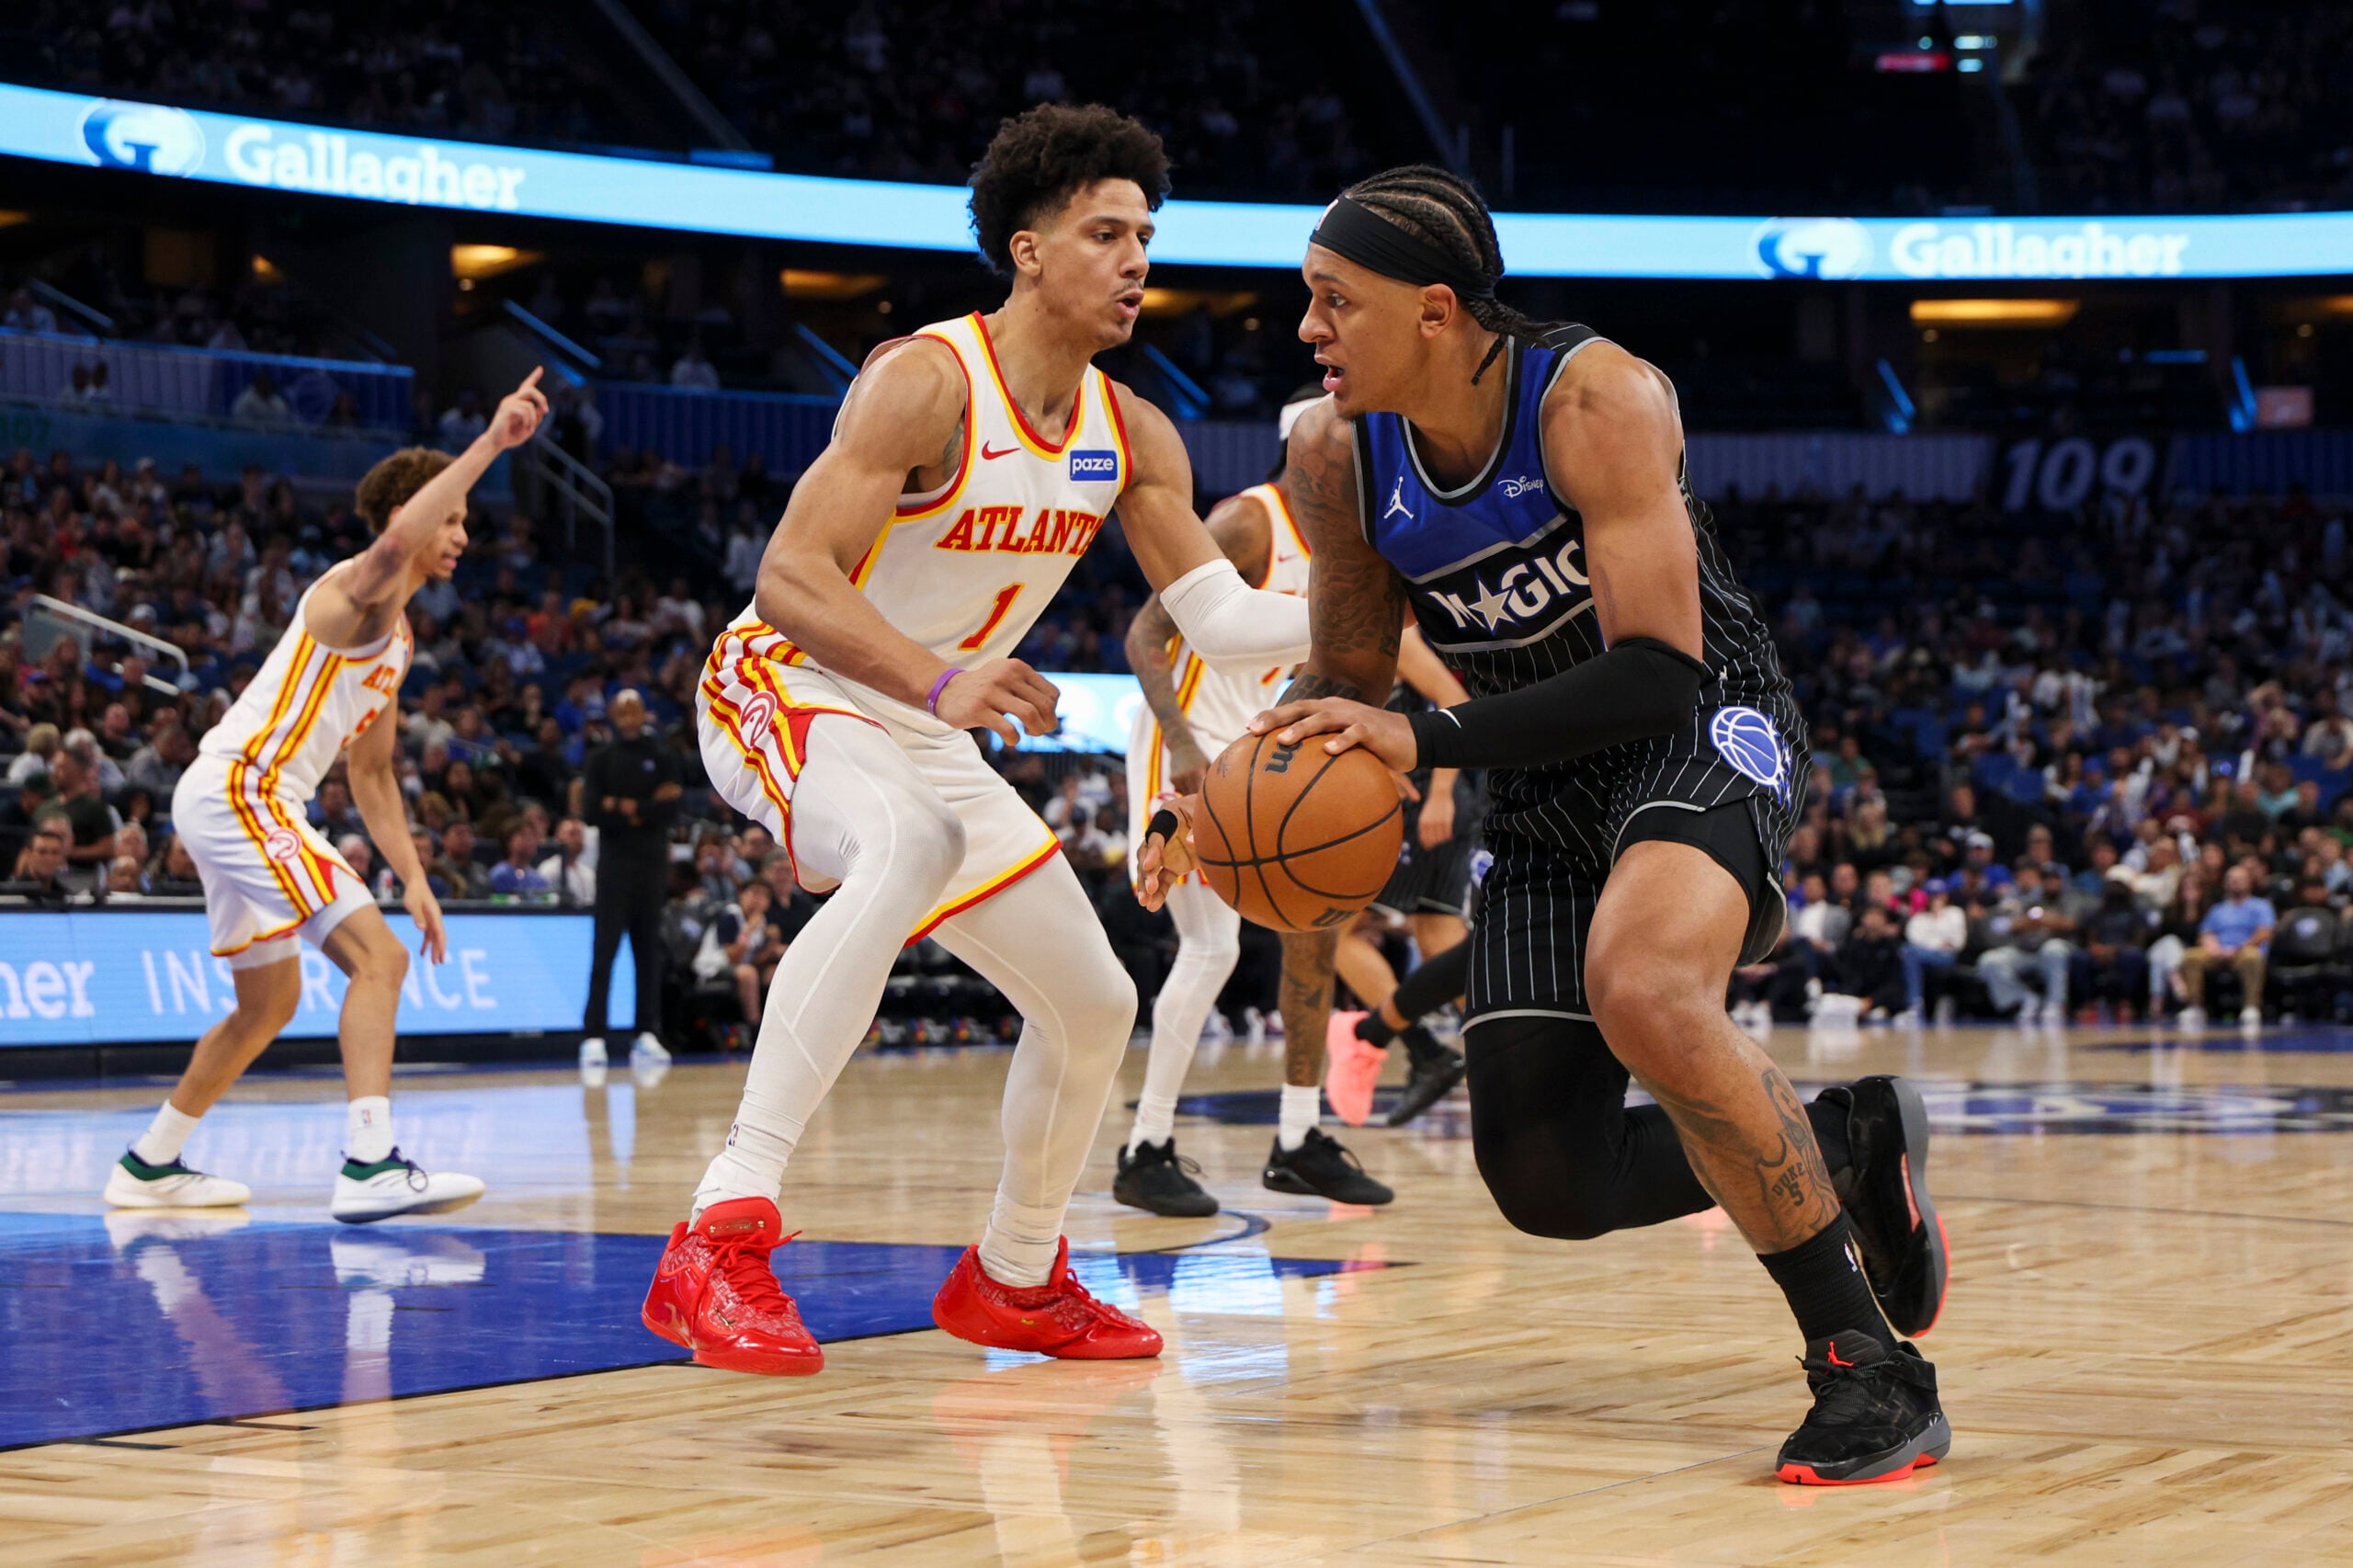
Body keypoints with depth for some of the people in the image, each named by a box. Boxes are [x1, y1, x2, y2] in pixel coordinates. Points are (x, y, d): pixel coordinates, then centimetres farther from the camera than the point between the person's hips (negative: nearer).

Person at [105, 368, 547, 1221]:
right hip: (237, 791, -11)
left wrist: (415, 880, 19)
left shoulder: (397, 635, 21)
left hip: (234, 801, 11)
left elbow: (372, 773, 26)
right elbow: (396, 542, -36)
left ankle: (149, 1165, 33)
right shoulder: (357, 590, -9)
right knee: (377, 956, -20)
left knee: (269, 1003, 22)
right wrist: (491, 442, -37)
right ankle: (370, 1167, -31)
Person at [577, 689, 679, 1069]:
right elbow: (593, 809, -7)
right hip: (614, 863, -2)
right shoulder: (600, 759, 6)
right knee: (605, 951, -8)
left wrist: (629, 808, -11)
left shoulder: (663, 757, 10)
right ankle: (593, 1036, -11)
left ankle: (647, 1034, 6)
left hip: (653, 864, 2)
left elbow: (671, 807, -3)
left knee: (650, 951, 3)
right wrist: (649, 806, -8)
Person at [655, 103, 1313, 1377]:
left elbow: (1220, 619, -1)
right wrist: (939, 680, -44)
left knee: (1093, 1003, 8)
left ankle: (1015, 1280, 33)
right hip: (785, 689, -8)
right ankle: (718, 1243, -45)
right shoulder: (926, 382, -22)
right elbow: (787, 578, -29)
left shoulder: (1132, 435, 1)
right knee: (906, 847, -41)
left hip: (933, 737, 8)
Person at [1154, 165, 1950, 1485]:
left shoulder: (1596, 398, -24)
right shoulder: (1338, 460, -7)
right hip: (1549, 792, 7)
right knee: (1549, 1184, -1)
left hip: (1705, 732, -6)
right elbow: (1348, 682, 7)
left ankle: (1870, 1364, -26)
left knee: (1645, 996, -38)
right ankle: (1845, 1143, 24)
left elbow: (1659, 675, -29)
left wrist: (1427, 745, -35)